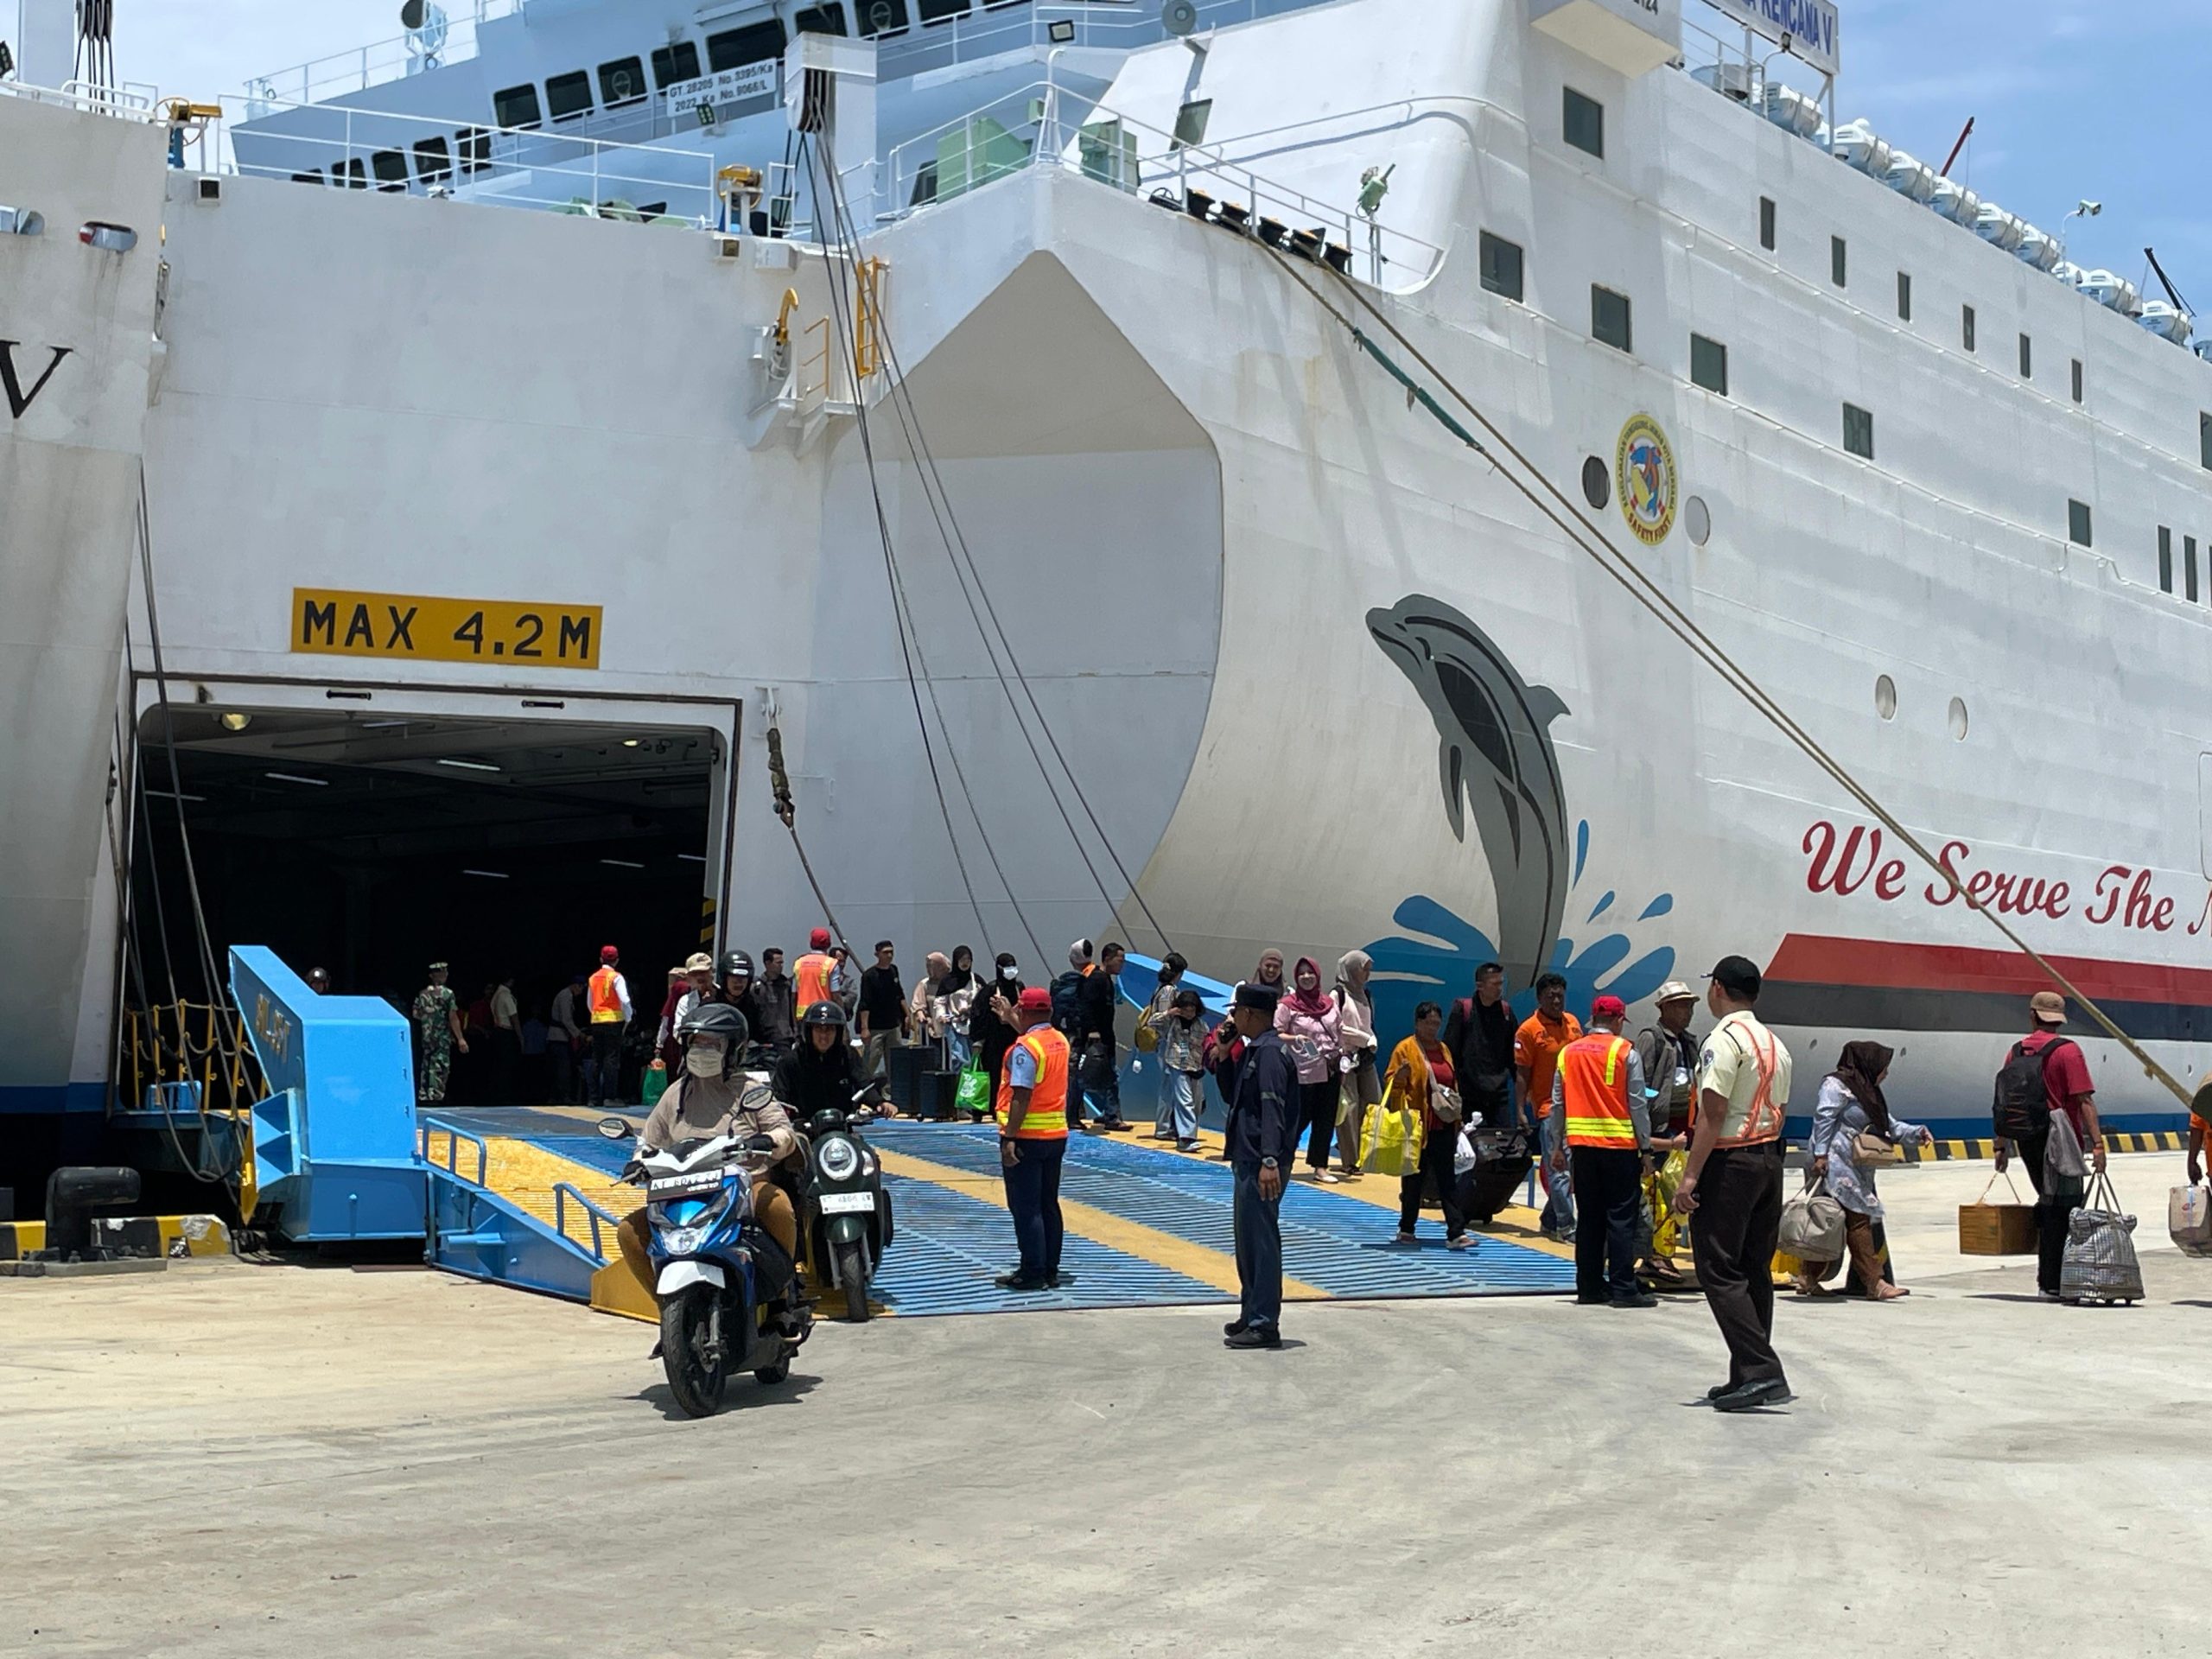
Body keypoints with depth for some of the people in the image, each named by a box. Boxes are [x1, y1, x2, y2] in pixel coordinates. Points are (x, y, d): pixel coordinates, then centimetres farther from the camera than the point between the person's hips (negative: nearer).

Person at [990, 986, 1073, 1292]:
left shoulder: (1024, 1048, -18)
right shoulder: (1059, 1041, 7)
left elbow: (1021, 1096, -23)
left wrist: (1009, 1138, -23)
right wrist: (1010, 1018, 42)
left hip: (1027, 1137, -8)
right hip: (1056, 1134, 8)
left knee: (1025, 1208, -3)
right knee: (1048, 1205, 14)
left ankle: (1032, 1274, -2)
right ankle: (1050, 1270, 19)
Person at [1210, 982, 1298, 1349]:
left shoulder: (1269, 1052, -15)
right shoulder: (1252, 1050, 16)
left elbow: (1272, 1109, -24)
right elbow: (1232, 1096, 24)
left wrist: (1270, 1160, -30)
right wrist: (1223, 1057, 12)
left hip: (1262, 1163, -11)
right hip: (1247, 1159, 11)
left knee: (1261, 1239, -8)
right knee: (1247, 1237, 16)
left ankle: (1265, 1325, -5)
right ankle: (1251, 1315, 25)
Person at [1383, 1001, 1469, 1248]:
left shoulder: (1444, 1049, 15)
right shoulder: (1405, 1049, -4)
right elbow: (1391, 1083, -4)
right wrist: (1400, 1077, -26)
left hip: (1444, 1127, 5)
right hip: (1417, 1127, -5)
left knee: (1448, 1180, 0)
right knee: (1414, 1178, 5)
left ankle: (1456, 1233, -4)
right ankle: (1406, 1230, 18)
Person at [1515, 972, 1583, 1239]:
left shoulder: (1573, 1022, 11)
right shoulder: (1529, 1030, -7)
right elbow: (1522, 1075, -7)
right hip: (1549, 1108, -6)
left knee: (1574, 1168, 9)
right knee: (1559, 1169, -6)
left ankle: (1550, 1221, 21)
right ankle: (1566, 1227, -1)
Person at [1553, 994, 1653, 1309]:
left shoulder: (1568, 1052, 8)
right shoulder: (1625, 1051, -5)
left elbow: (1558, 1104, 11)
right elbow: (1637, 1103, -5)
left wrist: (1559, 1144, 19)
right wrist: (1645, 1144, 2)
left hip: (1581, 1145, 4)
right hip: (1619, 1144, -4)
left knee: (1589, 1217, 10)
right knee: (1621, 1218, -2)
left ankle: (1589, 1286, 11)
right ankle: (1623, 1288, -5)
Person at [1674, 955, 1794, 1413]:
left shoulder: (1724, 1040, -13)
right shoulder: (1776, 1044, 14)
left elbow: (1714, 1112, -19)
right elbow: (1779, 1111, 14)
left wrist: (1690, 1175, -19)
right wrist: (1767, 1159, 17)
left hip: (1729, 1163, -9)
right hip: (1770, 1160, 9)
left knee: (1719, 1271, -7)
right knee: (1755, 1271, 11)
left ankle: (1762, 1372, -16)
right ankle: (1749, 1376, 14)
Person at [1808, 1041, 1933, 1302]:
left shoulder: (1868, 1091, 25)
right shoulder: (1836, 1085, -6)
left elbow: (1889, 1125, 29)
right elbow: (1823, 1119, -13)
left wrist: (1917, 1133, 15)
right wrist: (1820, 1154, -19)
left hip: (1858, 1169, 10)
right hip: (1837, 1165, -10)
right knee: (1858, 1218, -14)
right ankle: (1874, 1282, -18)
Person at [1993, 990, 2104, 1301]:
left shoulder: (2016, 1051, 8)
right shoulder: (2067, 1050, -8)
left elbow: (2003, 1102, 12)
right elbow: (2084, 1101, -15)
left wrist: (2002, 1147, 19)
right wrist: (2097, 1143, -15)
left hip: (2027, 1142, 6)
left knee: (2048, 1205, 20)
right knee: (2062, 1212, -1)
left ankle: (2048, 1280, 21)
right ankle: (2052, 1284, -1)